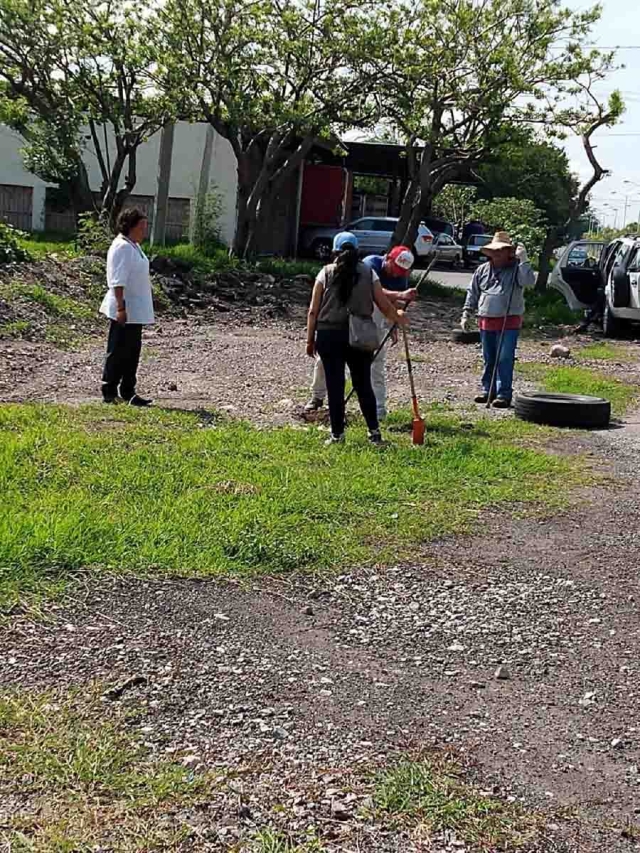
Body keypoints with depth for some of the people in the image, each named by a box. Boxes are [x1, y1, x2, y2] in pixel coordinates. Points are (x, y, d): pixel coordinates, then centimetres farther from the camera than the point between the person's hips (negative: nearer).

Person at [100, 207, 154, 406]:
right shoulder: (122, 247, -17)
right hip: (125, 311, -10)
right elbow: (118, 281, -22)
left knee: (132, 351, 13)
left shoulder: (134, 247, 14)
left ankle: (128, 392, 20)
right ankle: (109, 393, 4)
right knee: (118, 352, -3)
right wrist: (121, 307, -26)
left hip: (136, 310, 10)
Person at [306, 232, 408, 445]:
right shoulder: (368, 273, 2)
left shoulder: (326, 273, -1)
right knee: (363, 385, 12)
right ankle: (374, 431, 13)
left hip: (329, 335, -1)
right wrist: (398, 318, 22)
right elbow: (384, 306, 2)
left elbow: (313, 311, -3)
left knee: (335, 386, 4)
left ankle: (337, 434, 8)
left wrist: (310, 339, 4)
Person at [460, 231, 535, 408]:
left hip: (509, 323, -5)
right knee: (488, 359, 12)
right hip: (486, 322, 5)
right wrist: (466, 315, 10)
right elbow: (472, 294, 16)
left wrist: (523, 260, -23)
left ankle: (504, 394, -4)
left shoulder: (516, 268, -1)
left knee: (505, 360, -7)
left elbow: (529, 282, -21)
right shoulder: (482, 270, 12)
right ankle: (488, 390, 23)